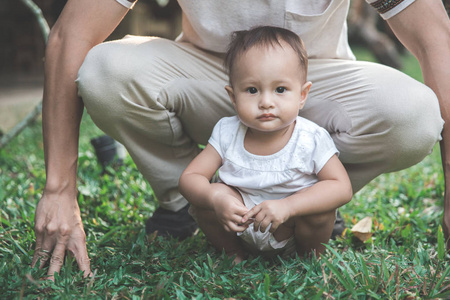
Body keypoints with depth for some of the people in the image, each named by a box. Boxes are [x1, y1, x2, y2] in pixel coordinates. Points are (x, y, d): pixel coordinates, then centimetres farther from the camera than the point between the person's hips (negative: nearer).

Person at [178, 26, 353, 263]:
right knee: (207, 194, -21)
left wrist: (287, 206, -37)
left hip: (291, 230, -1)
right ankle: (231, 252, 6)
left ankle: (310, 255, 4)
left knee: (321, 204, -29)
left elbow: (342, 188, -25)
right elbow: (189, 177, -13)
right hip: (240, 227, 2)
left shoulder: (311, 140, -20)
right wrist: (215, 198, -36)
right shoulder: (227, 133, -13)